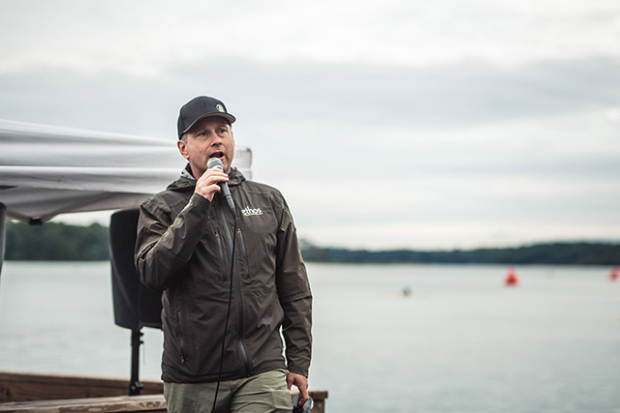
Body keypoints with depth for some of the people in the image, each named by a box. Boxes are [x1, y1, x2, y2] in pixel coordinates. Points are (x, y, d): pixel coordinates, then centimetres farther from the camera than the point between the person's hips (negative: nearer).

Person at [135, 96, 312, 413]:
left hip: (262, 375, 1)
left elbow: (294, 289, 15)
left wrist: (299, 362, 9)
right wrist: (196, 207, -14)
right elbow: (152, 274, -12)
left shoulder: (269, 201, 13)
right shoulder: (160, 208, 6)